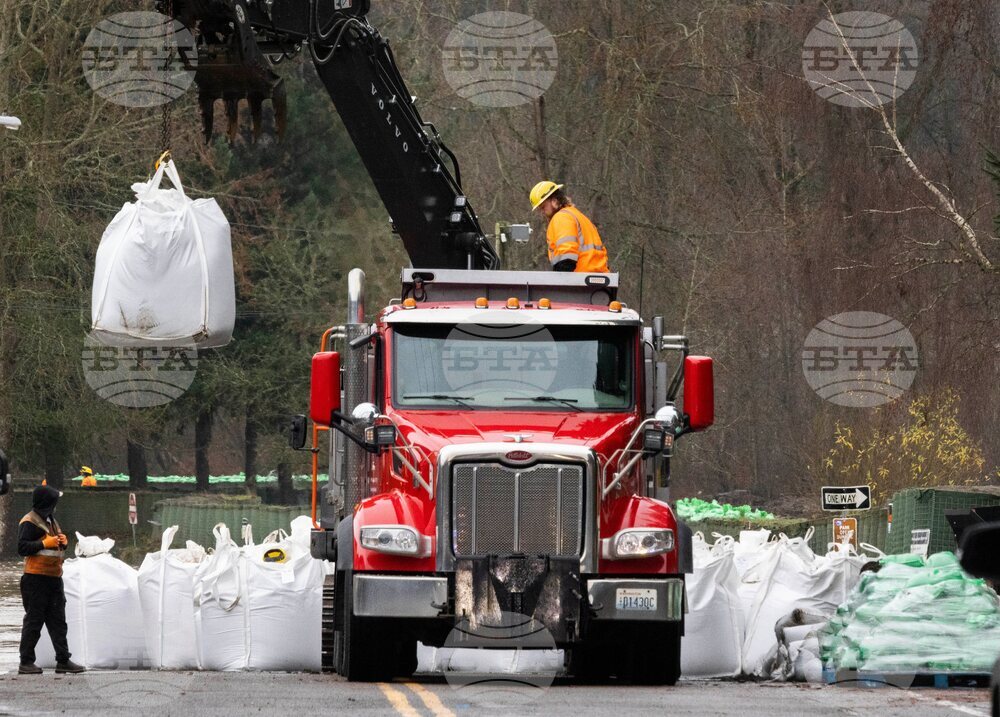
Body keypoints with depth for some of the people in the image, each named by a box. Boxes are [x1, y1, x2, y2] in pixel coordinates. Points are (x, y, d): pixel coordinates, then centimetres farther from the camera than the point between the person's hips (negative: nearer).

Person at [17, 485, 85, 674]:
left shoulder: (51, 520, 19)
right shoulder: (29, 522, -9)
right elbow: (22, 547, -16)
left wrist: (62, 542, 7)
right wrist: (44, 543, -19)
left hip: (54, 578, 9)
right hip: (35, 579, -9)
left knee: (58, 621, 8)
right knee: (34, 620, -5)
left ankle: (63, 660, 10)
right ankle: (26, 662, 0)